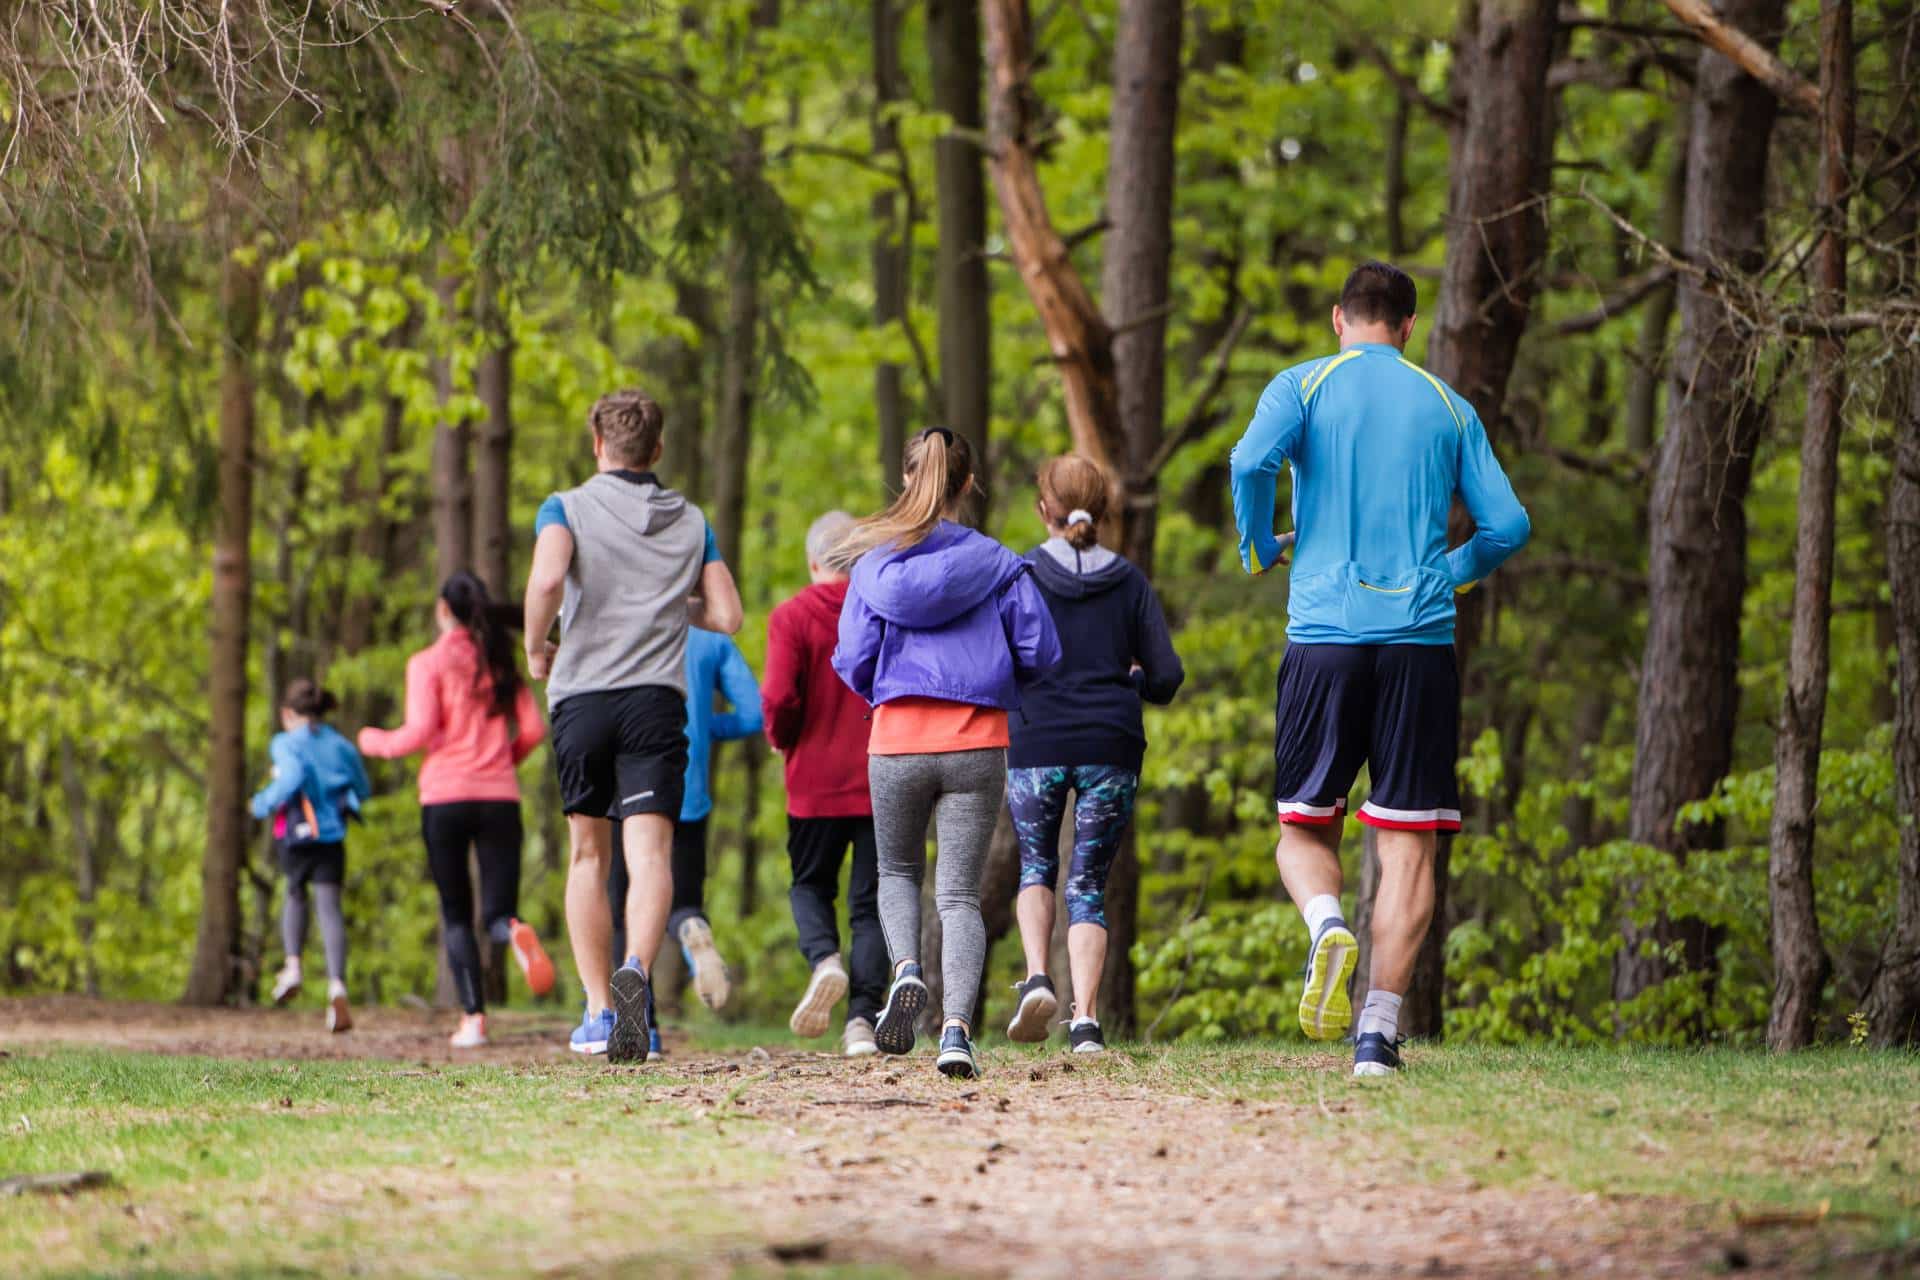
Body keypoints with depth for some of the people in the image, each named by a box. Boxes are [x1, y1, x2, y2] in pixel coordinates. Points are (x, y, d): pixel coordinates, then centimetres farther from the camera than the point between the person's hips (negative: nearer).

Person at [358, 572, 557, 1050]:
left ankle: (473, 1016, -2)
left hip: (445, 796, -3)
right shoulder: (501, 663, 11)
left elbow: (419, 732, -10)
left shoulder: (428, 663, -2)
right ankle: (516, 934, -34)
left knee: (456, 915, 9)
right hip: (500, 796, 3)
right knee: (497, 912, 3)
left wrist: (375, 741, 9)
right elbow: (533, 728, 6)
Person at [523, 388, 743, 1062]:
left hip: (582, 694, 0)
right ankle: (635, 970, -38)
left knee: (588, 855, 13)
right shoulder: (691, 521, 14)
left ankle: (598, 1010, 12)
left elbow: (546, 580, -16)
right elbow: (727, 615, 9)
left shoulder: (567, 509, 4)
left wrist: (535, 648, 1)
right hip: (658, 697, 0)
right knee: (649, 853, -11)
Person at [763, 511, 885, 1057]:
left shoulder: (791, 617, -5)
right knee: (870, 900, 6)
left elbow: (779, 699, -13)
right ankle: (863, 1017, -5)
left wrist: (782, 739, 7)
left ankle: (824, 959, -12)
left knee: (810, 886, 17)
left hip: (816, 783, -1)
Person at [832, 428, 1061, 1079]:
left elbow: (853, 663, -1)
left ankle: (906, 968, -8)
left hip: (896, 739, 0)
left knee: (897, 871, 22)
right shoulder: (998, 565, 0)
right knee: (960, 892, 3)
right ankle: (957, 1026, -16)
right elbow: (1041, 652, -2)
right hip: (978, 743, 0)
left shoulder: (874, 566, 1)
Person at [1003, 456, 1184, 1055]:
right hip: (1111, 747, 1)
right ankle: (1085, 1021, -5)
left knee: (1036, 866, 19)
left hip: (1036, 745, -1)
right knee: (1089, 884, 8)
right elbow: (1166, 677, 3)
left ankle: (1037, 978, -6)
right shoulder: (1130, 583, 5)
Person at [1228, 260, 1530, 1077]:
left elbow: (1251, 463, -13)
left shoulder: (1304, 387, 6)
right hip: (1421, 640, 1)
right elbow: (1507, 524, 7)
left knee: (1305, 829, 11)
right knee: (1408, 843, 1)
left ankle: (1327, 925, -21)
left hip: (1323, 635, -1)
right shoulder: (1448, 406, 12)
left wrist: (1259, 551, 5)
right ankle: (1380, 1032, -9)